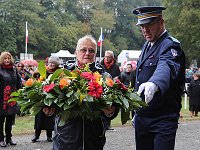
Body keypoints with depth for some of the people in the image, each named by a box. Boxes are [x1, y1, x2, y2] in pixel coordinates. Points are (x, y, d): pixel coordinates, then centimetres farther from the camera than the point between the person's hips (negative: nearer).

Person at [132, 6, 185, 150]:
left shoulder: (170, 45, -13)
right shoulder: (147, 45, 14)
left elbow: (167, 68, -37)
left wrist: (154, 84, -58)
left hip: (163, 120, -8)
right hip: (142, 118, 8)